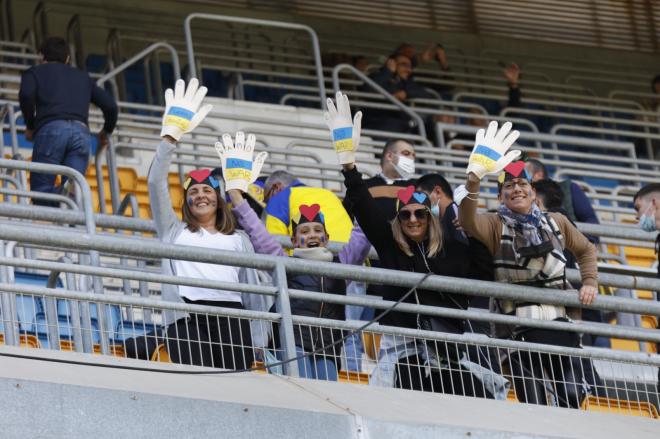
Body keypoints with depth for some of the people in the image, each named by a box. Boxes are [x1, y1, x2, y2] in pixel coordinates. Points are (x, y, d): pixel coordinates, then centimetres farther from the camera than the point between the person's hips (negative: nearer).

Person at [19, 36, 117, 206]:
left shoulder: (34, 72, 23)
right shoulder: (83, 77, 33)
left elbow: (26, 95, 0)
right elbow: (110, 106, 24)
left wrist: (30, 125, 12)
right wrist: (106, 132, 41)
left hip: (51, 128, -3)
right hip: (81, 132, 3)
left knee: (41, 189, -4)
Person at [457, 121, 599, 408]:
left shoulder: (556, 223, 13)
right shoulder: (496, 226, 1)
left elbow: (586, 250, 30)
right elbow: (467, 221, -21)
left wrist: (589, 282, 12)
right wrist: (474, 178, -36)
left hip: (560, 325, 3)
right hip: (521, 332, -3)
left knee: (572, 400, -2)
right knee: (534, 409, -3)